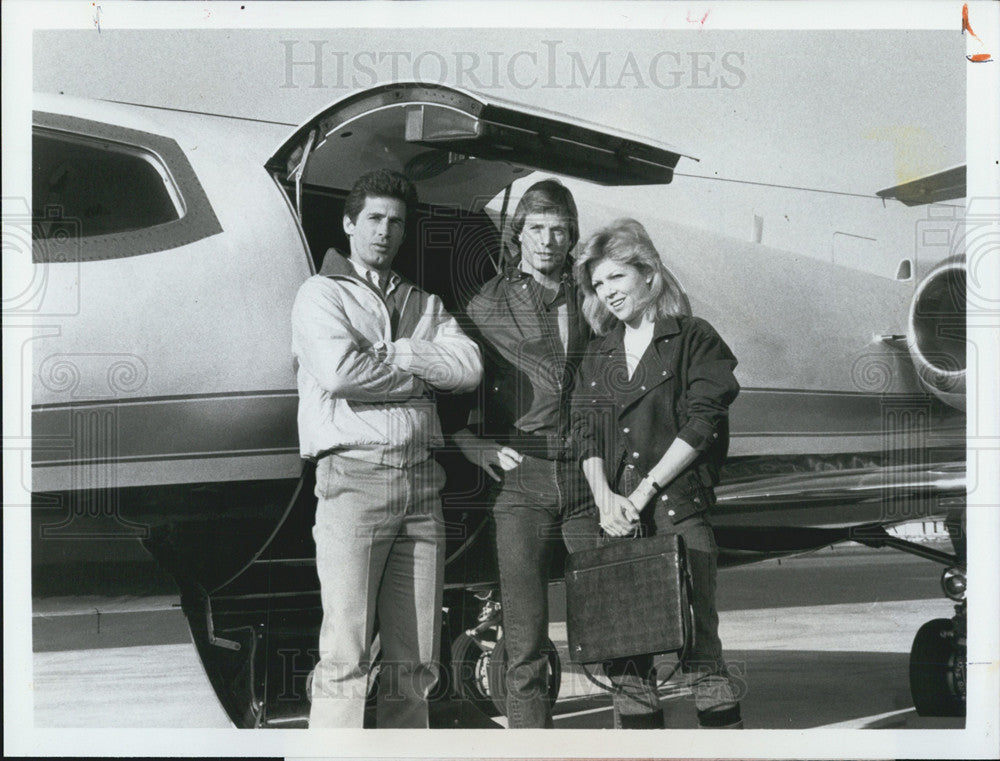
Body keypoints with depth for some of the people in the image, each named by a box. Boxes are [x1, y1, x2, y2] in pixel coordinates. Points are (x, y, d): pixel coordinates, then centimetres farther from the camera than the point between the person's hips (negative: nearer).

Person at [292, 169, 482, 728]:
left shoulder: (425, 305, 22)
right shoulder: (322, 294, 7)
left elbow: (469, 367, 4)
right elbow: (339, 370, -12)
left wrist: (393, 353, -5)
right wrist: (423, 376, 0)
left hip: (421, 482, 5)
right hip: (353, 474, -5)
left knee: (416, 660, 5)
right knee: (346, 655, -10)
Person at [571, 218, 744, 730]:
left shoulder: (694, 340, 3)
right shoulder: (598, 354, 18)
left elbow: (702, 424, -6)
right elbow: (586, 432, 11)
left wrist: (643, 492, -10)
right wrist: (605, 498, -6)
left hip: (677, 510, -5)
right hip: (616, 516, 5)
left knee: (697, 639, -8)